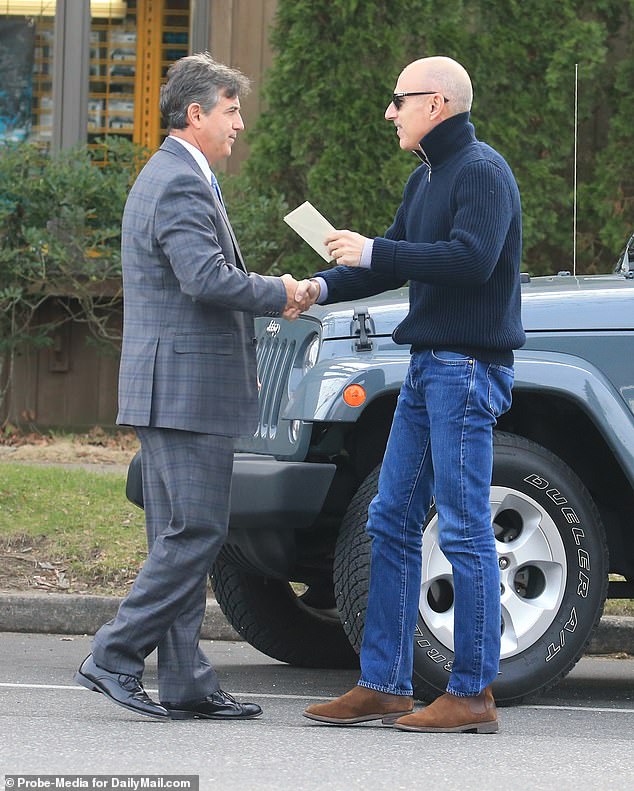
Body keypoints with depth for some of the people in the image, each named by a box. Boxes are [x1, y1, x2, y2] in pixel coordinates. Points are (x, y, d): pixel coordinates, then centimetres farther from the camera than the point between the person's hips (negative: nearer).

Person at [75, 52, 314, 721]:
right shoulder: (181, 184, -14)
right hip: (185, 389, -11)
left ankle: (186, 686, 9)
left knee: (181, 538, 9)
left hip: (168, 390, 11)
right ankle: (115, 657, -8)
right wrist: (278, 294, -12)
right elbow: (207, 277, -25)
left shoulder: (166, 177, 21)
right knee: (195, 534, -9)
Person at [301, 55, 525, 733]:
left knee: (465, 531, -7)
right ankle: (384, 685, 10)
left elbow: (473, 258, -24)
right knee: (391, 522, 8)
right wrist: (323, 288, 7)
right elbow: (397, 263, 23)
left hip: (469, 367, -10)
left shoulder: (482, 170, -11)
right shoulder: (426, 178, 19)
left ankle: (473, 694, -3)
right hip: (427, 368, 10)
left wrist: (371, 252, -19)